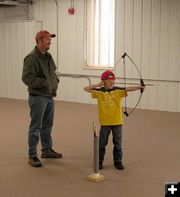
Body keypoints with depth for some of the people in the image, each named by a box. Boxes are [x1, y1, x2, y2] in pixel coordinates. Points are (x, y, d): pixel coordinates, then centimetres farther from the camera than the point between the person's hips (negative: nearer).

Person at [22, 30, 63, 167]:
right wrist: (44, 83, -23)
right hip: (38, 97, -9)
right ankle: (32, 156, 7)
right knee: (35, 127, -2)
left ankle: (47, 150, 33)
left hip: (49, 97, 9)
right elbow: (27, 77, -23)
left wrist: (55, 82, 8)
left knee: (47, 125, 19)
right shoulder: (32, 58, -17)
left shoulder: (48, 56, 12)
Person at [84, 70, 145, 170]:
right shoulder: (99, 91, -2)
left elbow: (128, 89, -18)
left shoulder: (118, 90, -3)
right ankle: (99, 161, 22)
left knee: (118, 143, 9)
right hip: (105, 122, 0)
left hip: (117, 121, 0)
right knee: (102, 143, 9)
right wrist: (98, 85, -8)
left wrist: (139, 87, -33)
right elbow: (86, 88, -4)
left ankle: (118, 161, 22)